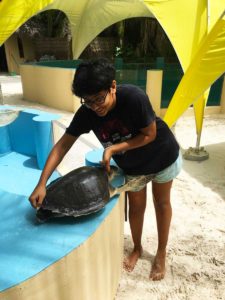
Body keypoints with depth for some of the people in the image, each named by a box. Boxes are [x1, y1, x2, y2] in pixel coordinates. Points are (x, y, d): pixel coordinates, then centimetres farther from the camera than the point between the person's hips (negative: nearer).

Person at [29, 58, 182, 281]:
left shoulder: (133, 97, -35)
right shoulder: (86, 112, -23)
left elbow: (149, 135, -24)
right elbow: (62, 145, -20)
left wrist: (113, 149, -29)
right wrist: (41, 184, -26)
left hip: (162, 156, -2)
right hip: (132, 165, 3)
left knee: (161, 203, 14)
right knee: (136, 206, 14)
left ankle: (161, 254, 36)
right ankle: (137, 248, 42)